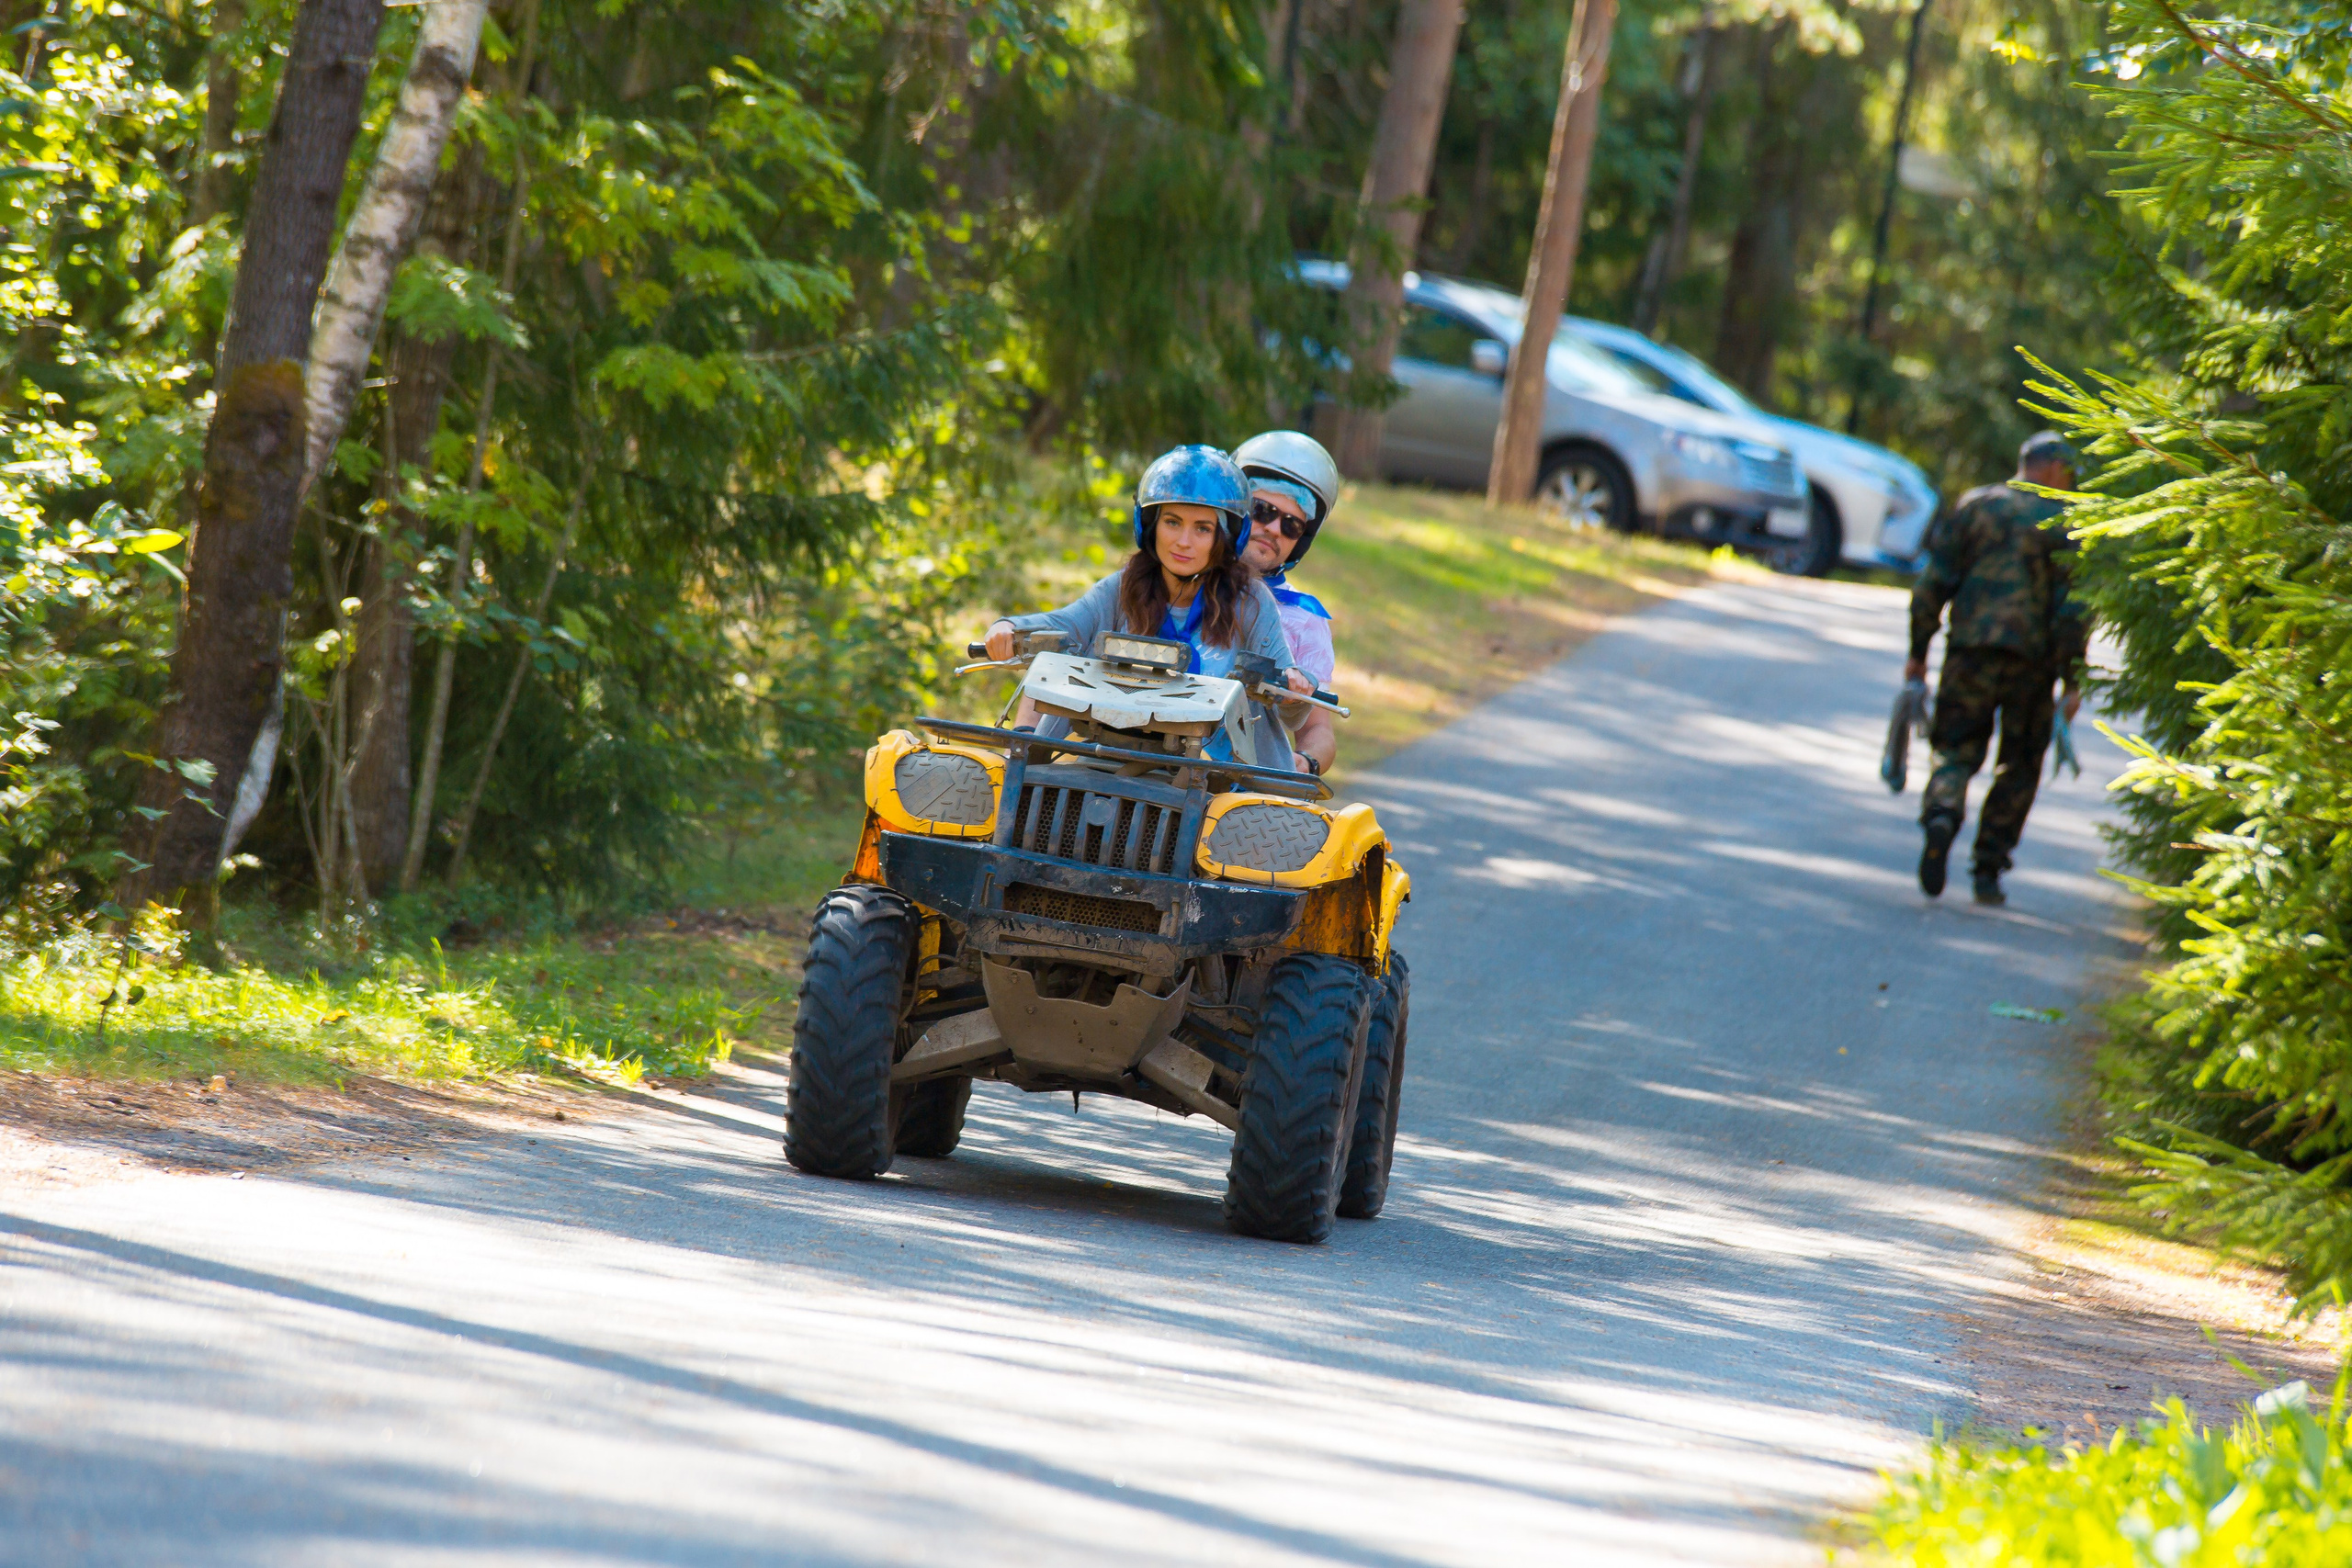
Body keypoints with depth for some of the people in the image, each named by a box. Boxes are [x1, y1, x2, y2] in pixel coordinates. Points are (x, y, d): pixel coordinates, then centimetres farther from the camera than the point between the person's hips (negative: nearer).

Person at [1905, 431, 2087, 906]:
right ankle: (1988, 872, 9)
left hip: (1970, 652, 1)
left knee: (1957, 751, 7)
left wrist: (1918, 652, 10)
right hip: (2031, 661, -1)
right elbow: (2073, 608, -5)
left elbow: (1933, 584, 4)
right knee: (2019, 767, 12)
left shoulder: (1975, 506, 7)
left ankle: (1941, 815, -26)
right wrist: (2073, 681, -3)